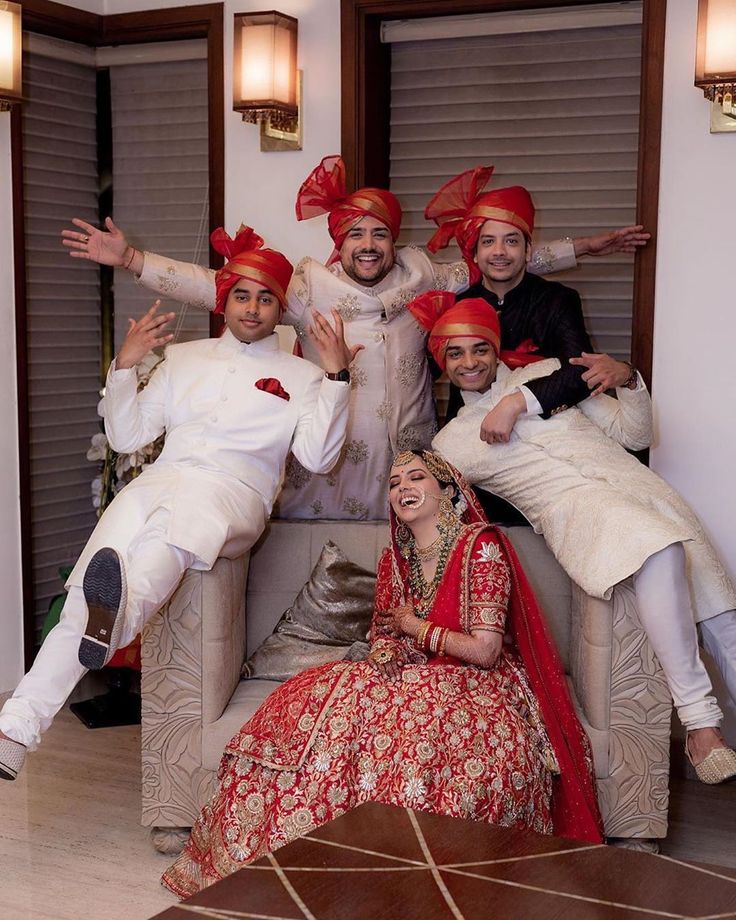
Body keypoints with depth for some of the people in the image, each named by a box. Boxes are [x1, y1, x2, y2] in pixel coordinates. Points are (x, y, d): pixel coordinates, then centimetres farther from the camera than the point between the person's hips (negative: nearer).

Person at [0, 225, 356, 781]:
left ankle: (116, 617, -70)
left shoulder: (300, 375, 18)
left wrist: (335, 377, -5)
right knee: (83, 596, -23)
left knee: (175, 531, -42)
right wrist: (125, 365, 10)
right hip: (158, 481, 3)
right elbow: (125, 437, 23)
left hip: (232, 491, -3)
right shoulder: (185, 359, 27)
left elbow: (317, 457, 3)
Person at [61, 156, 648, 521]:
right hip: (330, 469, -2)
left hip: (409, 469, 2)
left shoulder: (419, 274, 8)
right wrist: (132, 259, -11)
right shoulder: (309, 286, 0)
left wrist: (583, 247, 20)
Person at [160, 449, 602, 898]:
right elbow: (384, 633, 14)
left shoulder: (481, 546, -12)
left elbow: (484, 651, -17)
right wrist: (385, 654, -10)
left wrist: (416, 626, -7)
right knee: (314, 700, -15)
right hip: (411, 680, 6)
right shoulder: (395, 558, 9)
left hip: (476, 687, -6)